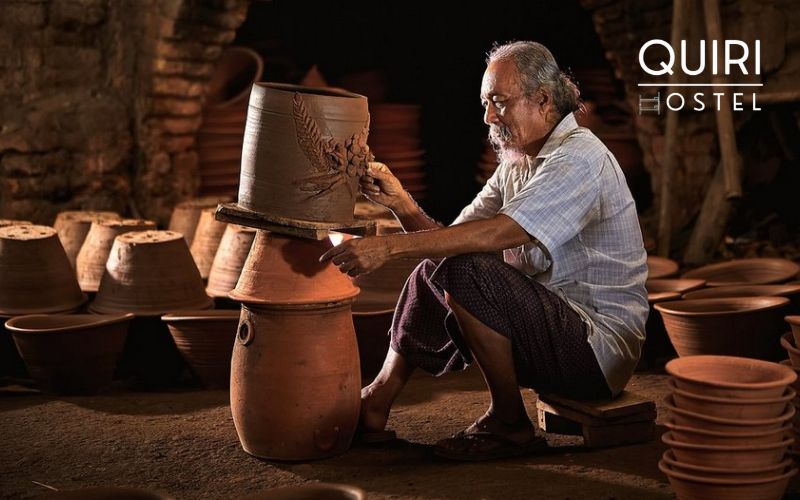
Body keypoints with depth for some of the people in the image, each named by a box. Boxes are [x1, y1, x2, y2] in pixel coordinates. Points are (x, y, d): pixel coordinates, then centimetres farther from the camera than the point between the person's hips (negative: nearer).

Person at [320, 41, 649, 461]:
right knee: (431, 274, 10)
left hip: (600, 348, -9)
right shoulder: (516, 164, 13)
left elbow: (498, 234, -30)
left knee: (469, 272, -26)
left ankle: (509, 424, -12)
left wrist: (390, 246, -33)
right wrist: (400, 203, -13)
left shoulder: (580, 159, -17)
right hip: (547, 325, 9)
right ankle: (377, 404, 11)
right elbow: (452, 240, 5)